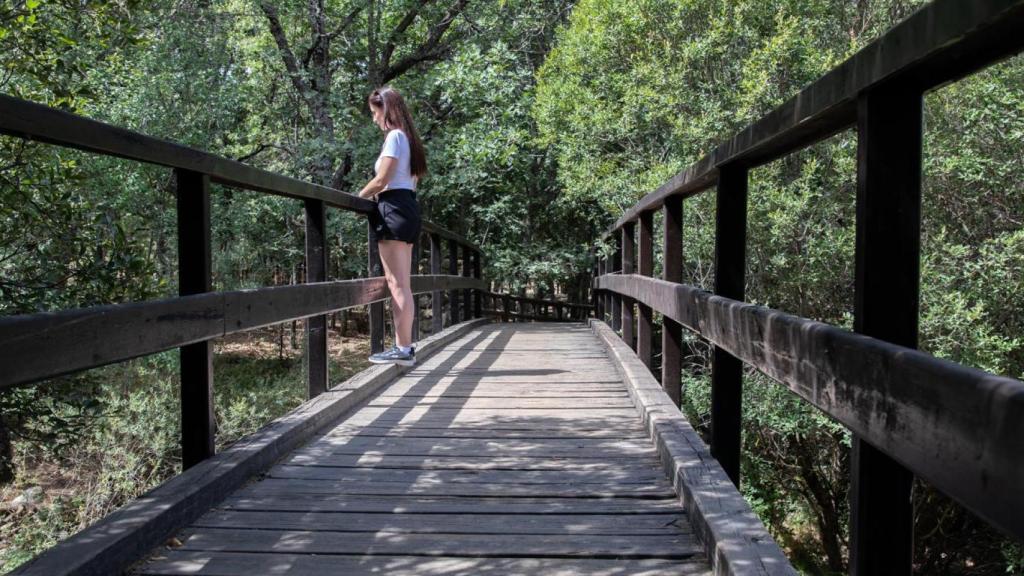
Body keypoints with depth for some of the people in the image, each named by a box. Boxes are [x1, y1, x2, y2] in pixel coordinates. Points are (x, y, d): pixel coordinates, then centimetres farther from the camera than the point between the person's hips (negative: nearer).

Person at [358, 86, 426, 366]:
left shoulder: (394, 136, -8)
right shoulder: (407, 137, 20)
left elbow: (382, 180, -14)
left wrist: (359, 196, 0)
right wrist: (374, 195, 15)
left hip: (393, 209, -10)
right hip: (407, 207, 10)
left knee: (397, 283, -9)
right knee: (401, 284, 9)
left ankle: (403, 349, -9)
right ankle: (404, 346, 11)